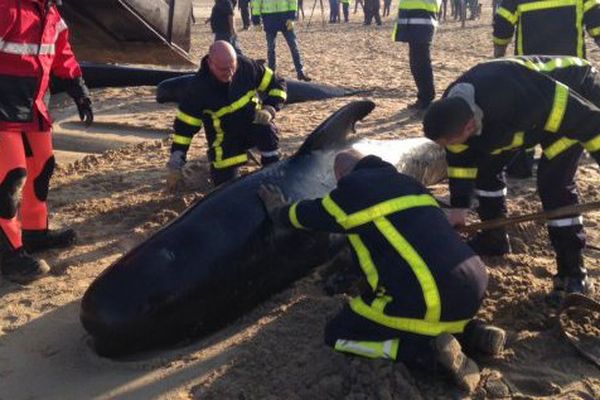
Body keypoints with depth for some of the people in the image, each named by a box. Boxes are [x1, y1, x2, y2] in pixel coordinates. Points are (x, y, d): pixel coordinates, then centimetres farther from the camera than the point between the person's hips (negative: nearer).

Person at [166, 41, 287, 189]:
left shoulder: (246, 66, -18)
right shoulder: (199, 88, -22)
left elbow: (277, 84, -5)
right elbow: (184, 127, -16)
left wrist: (268, 109, -23)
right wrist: (175, 166, -16)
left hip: (253, 123, 1)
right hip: (226, 137, 0)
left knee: (267, 131, -34)